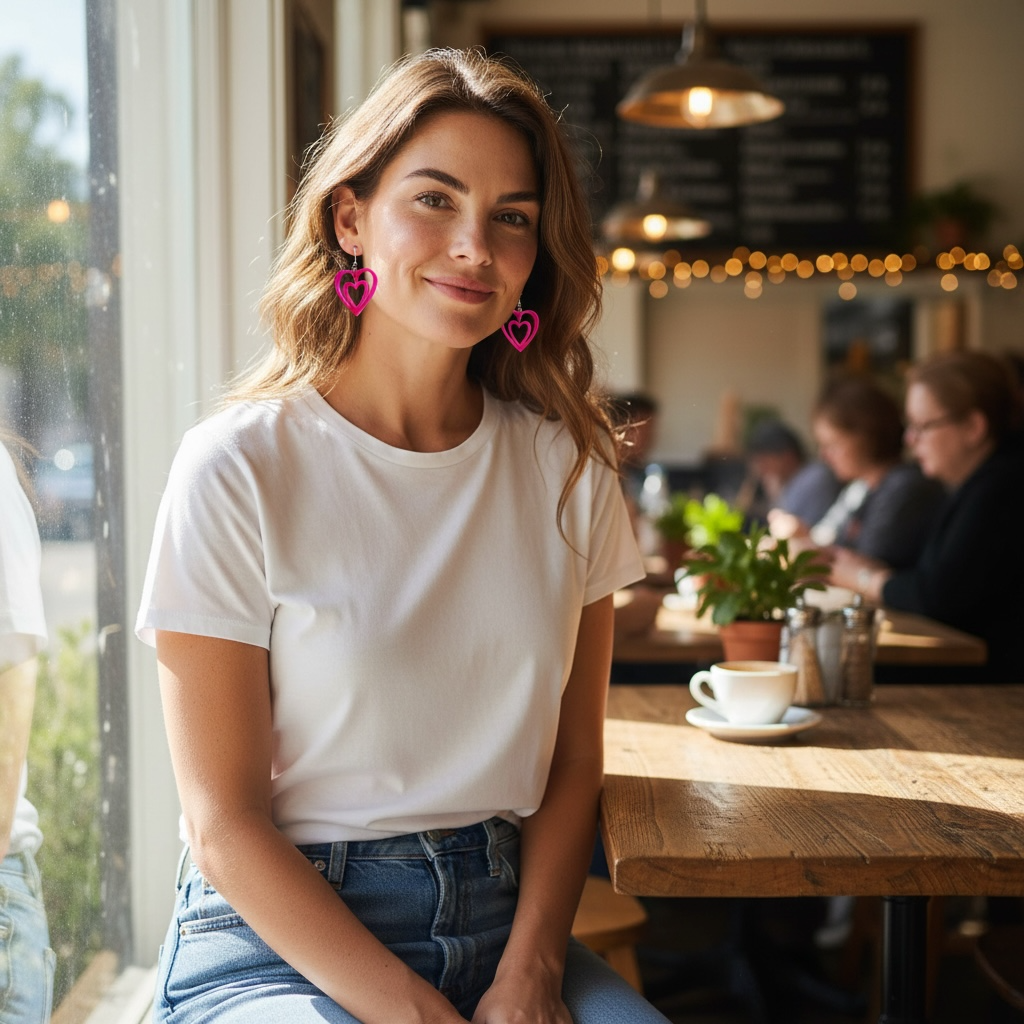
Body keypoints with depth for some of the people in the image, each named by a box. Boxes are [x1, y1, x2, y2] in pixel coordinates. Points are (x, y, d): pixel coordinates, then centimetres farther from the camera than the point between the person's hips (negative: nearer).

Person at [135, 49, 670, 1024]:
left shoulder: (567, 467, 4)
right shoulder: (239, 468, -9)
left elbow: (571, 761, 7)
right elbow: (225, 823, -9)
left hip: (504, 917, 3)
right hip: (277, 940, -3)